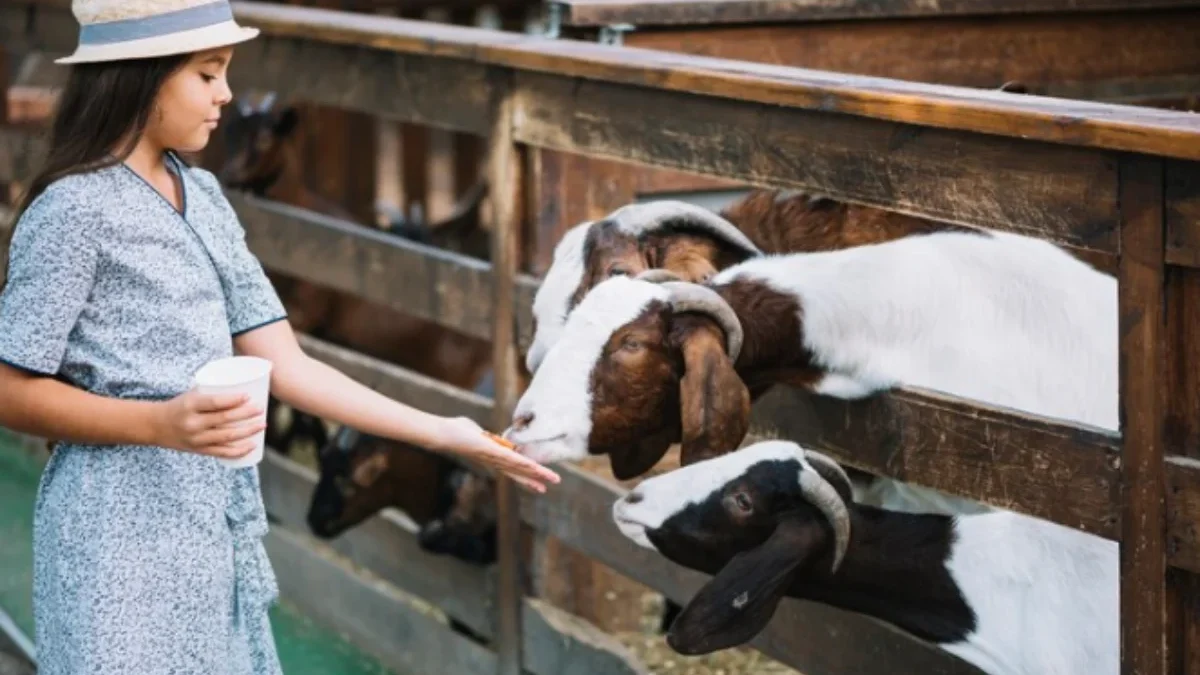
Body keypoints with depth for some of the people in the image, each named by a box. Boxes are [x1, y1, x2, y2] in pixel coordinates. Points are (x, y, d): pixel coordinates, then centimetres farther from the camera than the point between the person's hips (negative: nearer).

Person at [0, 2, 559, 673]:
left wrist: (443, 433, 2)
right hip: (126, 529, -7)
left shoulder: (203, 197, 9)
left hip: (219, 526, 7)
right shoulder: (75, 211, -13)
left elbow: (285, 365, 7)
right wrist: (162, 423, -24)